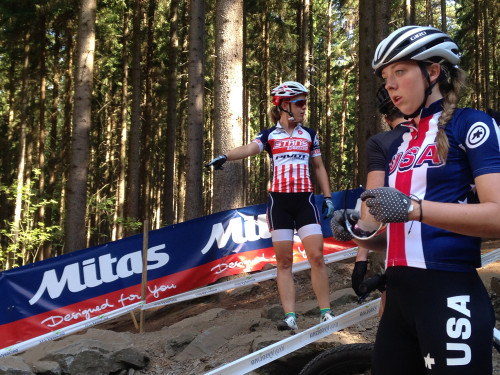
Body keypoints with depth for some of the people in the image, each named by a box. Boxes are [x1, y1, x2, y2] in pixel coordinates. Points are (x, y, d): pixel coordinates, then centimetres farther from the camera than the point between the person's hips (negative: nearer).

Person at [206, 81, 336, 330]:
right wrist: (225, 156, -33)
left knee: (316, 256, -9)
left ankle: (326, 312, 0)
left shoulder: (309, 135, 13)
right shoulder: (269, 135, 6)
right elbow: (249, 148, -14)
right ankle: (290, 317, 3)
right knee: (284, 261, 0)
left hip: (304, 200, 1)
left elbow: (318, 167, 18)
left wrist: (328, 197, 10)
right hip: (278, 201, -1)